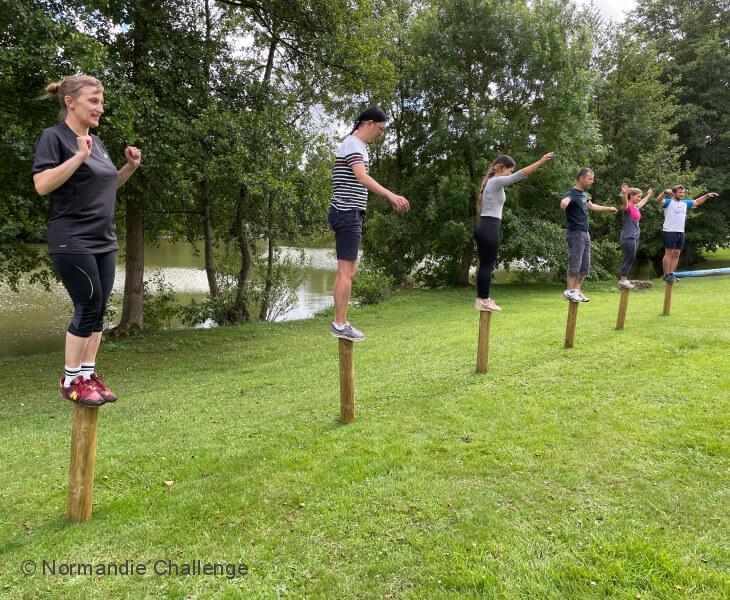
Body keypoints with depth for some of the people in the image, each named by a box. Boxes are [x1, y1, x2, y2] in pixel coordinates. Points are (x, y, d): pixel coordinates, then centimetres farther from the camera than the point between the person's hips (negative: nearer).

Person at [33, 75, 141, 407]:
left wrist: (130, 167, 9)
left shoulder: (96, 141, 15)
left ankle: (88, 375, 17)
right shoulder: (53, 136, -7)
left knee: (98, 308, 7)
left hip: (104, 241, 8)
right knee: (88, 306, -7)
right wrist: (79, 157, -24)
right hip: (72, 241, -7)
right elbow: (41, 185, -18)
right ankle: (71, 380, 7)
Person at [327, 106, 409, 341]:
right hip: (348, 213, -10)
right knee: (346, 271, -9)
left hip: (350, 213, 10)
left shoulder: (358, 146, 20)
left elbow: (360, 182, 24)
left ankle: (340, 322, 14)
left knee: (346, 271, 10)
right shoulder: (352, 144, -11)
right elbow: (362, 178, -28)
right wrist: (391, 195, -39)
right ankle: (340, 324, -6)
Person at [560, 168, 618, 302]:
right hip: (576, 234, -9)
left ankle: (577, 290, 16)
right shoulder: (572, 194, -11)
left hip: (585, 234, 9)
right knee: (575, 264, -8)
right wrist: (564, 203, -61)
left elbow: (591, 206, 36)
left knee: (585, 266, 10)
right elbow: (565, 201, -36)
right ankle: (569, 291, 0)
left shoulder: (582, 194, 16)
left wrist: (608, 209, 48)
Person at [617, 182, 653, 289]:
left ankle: (623, 280, 14)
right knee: (629, 259, -8)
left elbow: (643, 201, 37)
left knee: (629, 259, 10)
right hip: (628, 237, -9)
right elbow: (624, 201, -35)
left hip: (635, 237, 9)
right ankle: (622, 281, -3)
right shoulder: (627, 207, -11)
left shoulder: (636, 207, 14)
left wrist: (649, 195, 52)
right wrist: (624, 193, -54)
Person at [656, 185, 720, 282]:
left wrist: (707, 196, 17)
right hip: (669, 232, -7)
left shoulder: (685, 203, 17)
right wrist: (665, 192, -39)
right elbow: (658, 200, -22)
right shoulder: (669, 202, -4)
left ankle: (671, 273, 13)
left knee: (677, 254, 7)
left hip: (681, 232, 7)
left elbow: (697, 202, 29)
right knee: (669, 254, -6)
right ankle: (666, 274, -1)